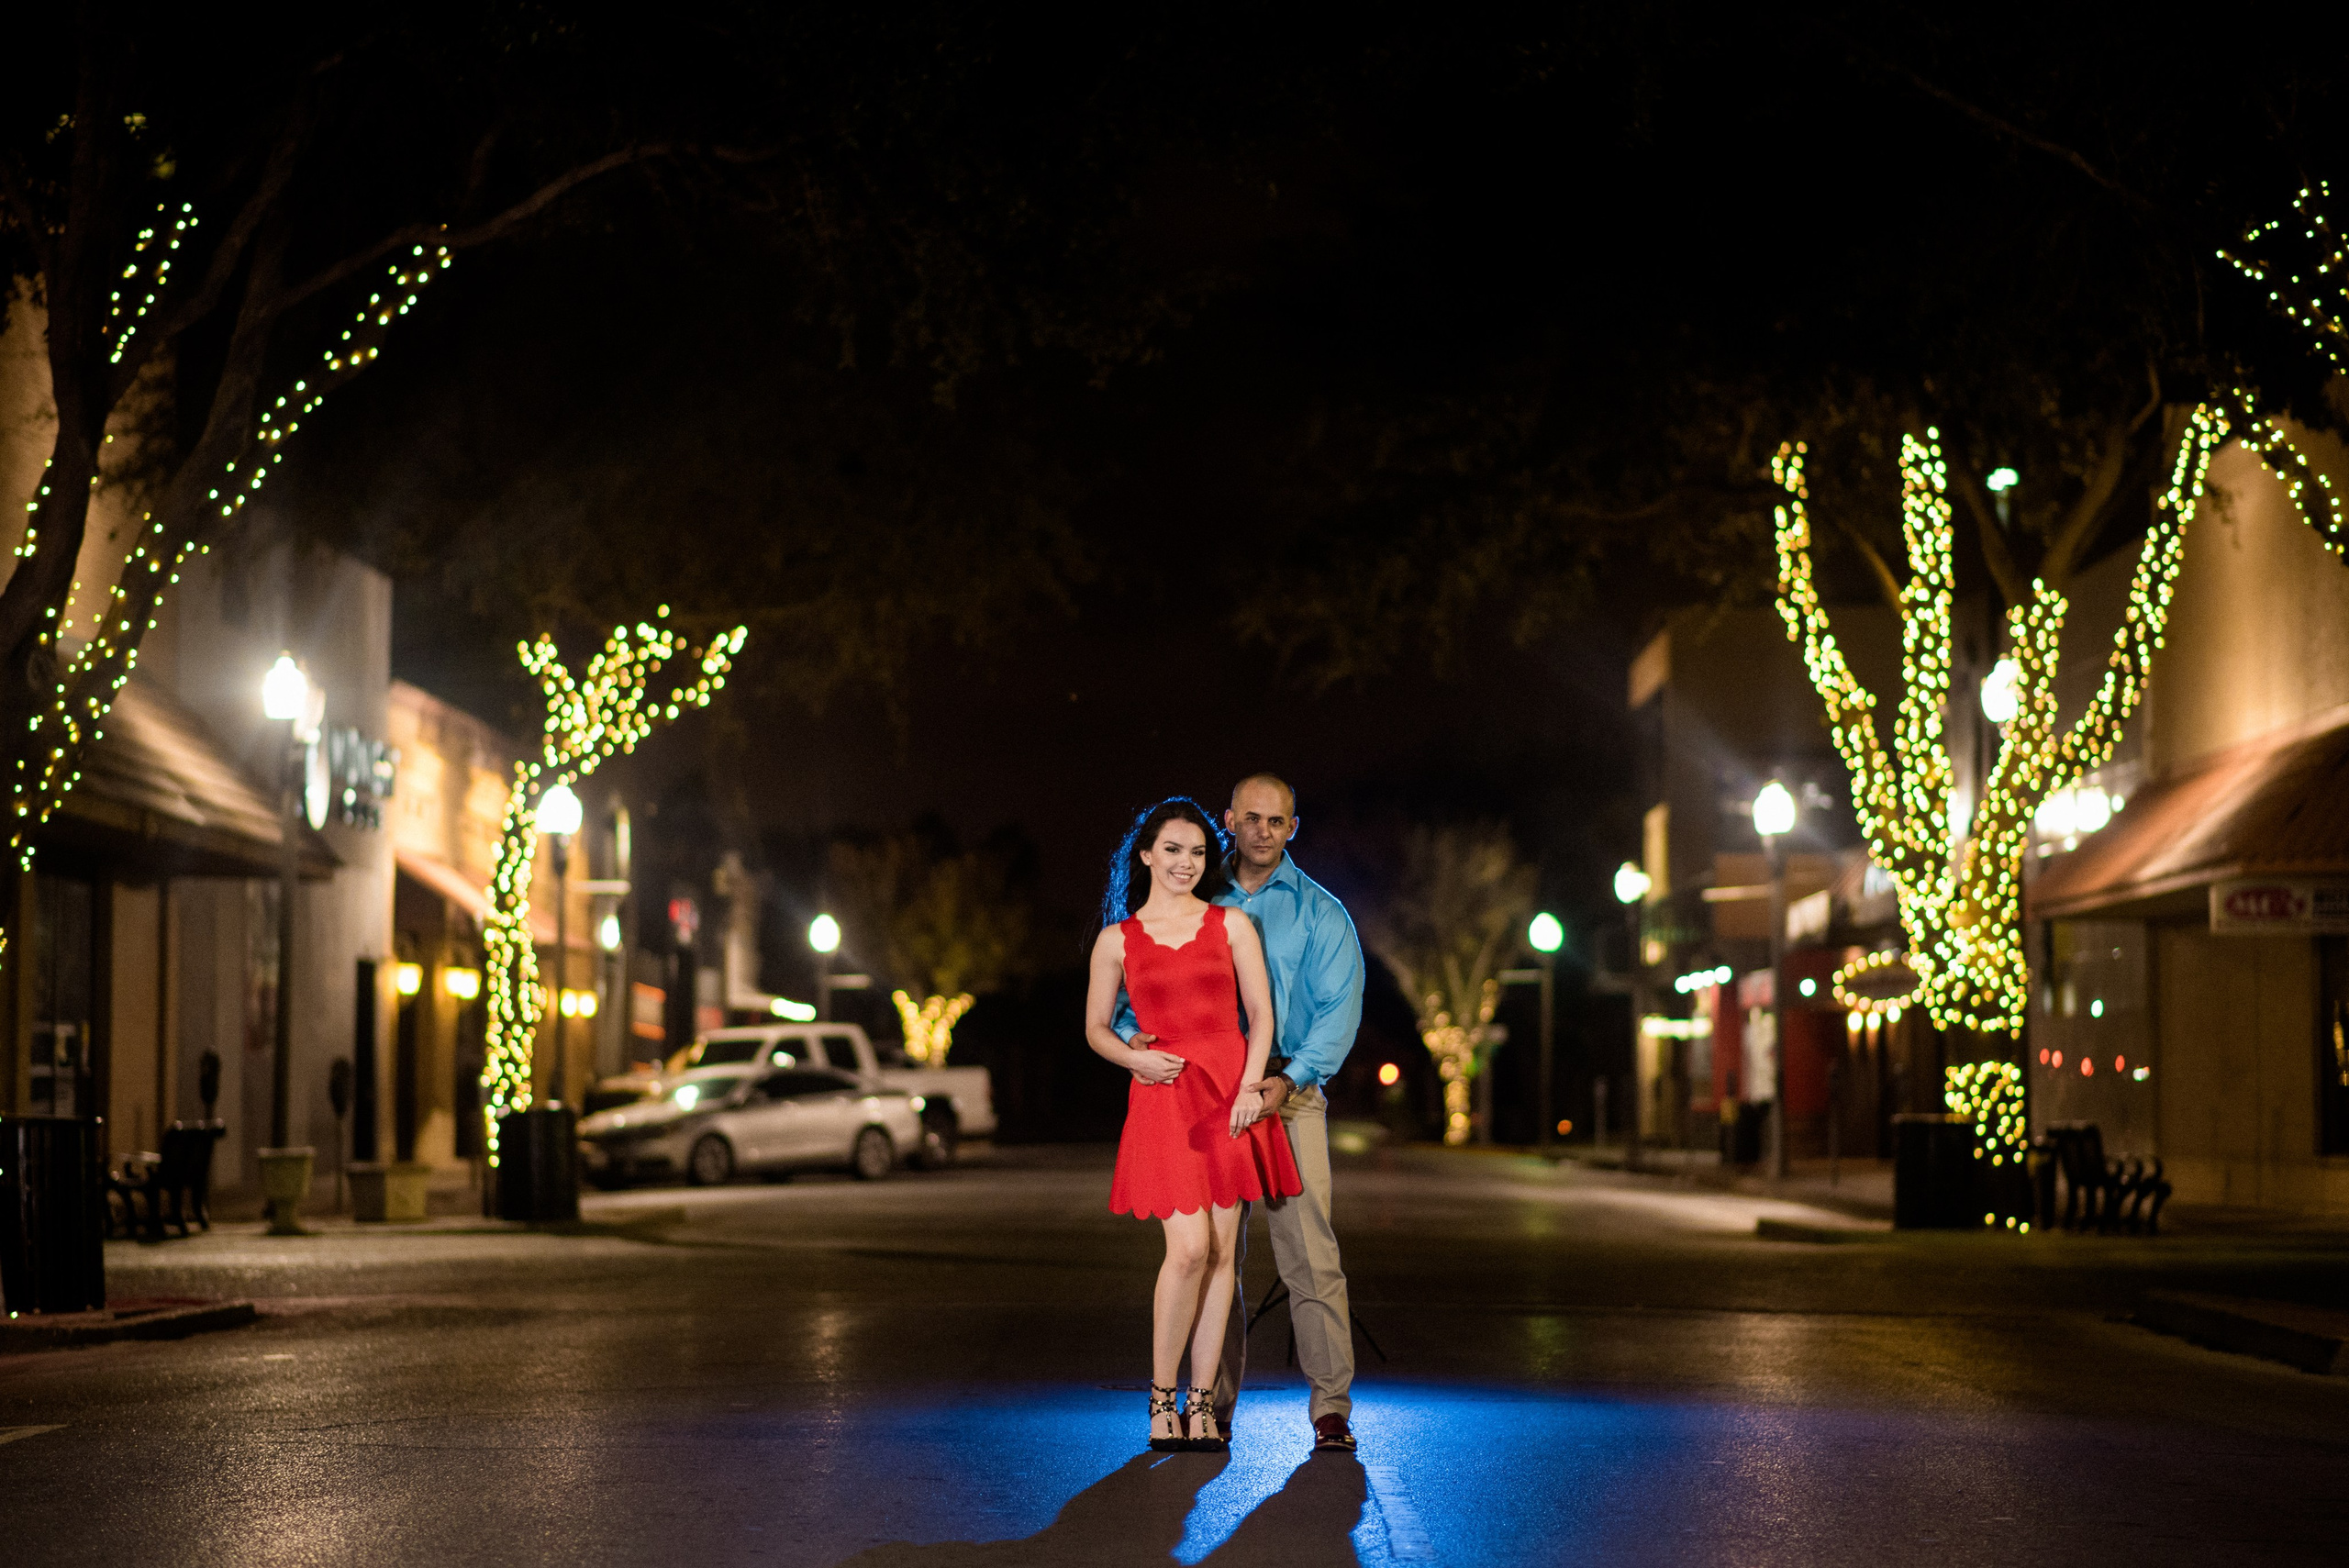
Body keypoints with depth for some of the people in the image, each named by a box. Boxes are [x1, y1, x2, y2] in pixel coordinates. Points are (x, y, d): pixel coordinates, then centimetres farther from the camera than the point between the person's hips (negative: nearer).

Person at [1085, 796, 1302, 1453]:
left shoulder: (1231, 925, 9)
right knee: (1189, 1247, -14)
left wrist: (1250, 1084, -9)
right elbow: (1096, 1028, 14)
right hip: (1164, 1096, -2)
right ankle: (1161, 1399, 0)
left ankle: (1201, 1406, 7)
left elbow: (1260, 1012, 5)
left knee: (1220, 1250, 1)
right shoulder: (1118, 938, 8)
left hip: (1232, 1094, 2)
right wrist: (1134, 1058, -7)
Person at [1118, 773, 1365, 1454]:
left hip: (1289, 1093, -3)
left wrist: (1292, 1078, -16)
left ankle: (1331, 1408, -8)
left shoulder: (1320, 912, 7)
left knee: (1309, 1253, -10)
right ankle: (1213, 1403, 10)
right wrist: (1133, 1033, -9)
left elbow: (1339, 1007, -2)